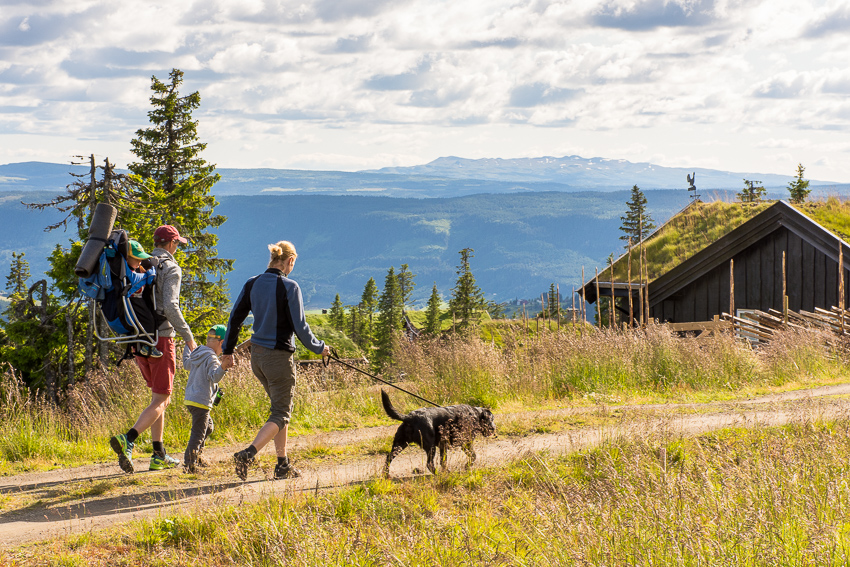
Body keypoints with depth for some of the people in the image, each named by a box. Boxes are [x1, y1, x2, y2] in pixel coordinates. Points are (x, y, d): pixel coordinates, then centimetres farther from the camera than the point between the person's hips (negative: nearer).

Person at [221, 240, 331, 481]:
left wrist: (228, 350, 18)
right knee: (281, 414, 0)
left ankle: (283, 465, 21)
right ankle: (247, 454, -20)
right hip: (279, 357, -7)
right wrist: (319, 348, 3)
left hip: (257, 354, 7)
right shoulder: (289, 287, -15)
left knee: (280, 407, 20)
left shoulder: (252, 284, 3)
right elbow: (300, 327, -13)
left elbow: (235, 318, 7)